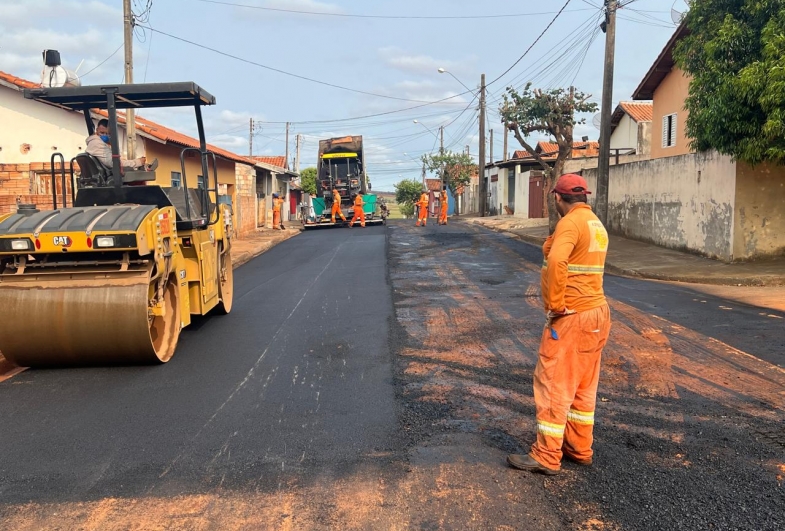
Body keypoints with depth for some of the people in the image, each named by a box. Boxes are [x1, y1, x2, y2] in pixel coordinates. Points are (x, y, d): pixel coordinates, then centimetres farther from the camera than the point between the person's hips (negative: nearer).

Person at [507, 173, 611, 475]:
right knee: (583, 386, 16)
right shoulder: (597, 225, 14)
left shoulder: (571, 222, -15)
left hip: (571, 316, -9)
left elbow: (556, 262, -30)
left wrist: (554, 306, -22)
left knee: (553, 384, -2)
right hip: (597, 312, 9)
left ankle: (546, 456, 6)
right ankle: (579, 448, 27)